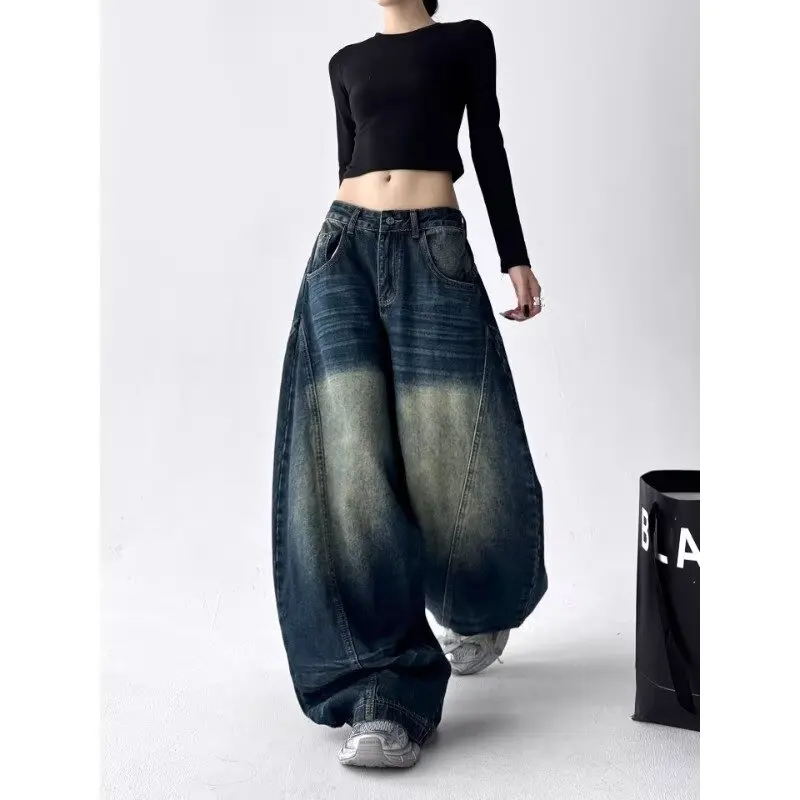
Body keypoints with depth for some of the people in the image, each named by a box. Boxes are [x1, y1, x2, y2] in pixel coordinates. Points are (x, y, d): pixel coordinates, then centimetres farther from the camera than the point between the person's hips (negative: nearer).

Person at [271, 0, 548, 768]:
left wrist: (516, 257, 3)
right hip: (345, 249, 3)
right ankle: (384, 696, -14)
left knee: (454, 456, -6)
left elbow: (489, 151, 9)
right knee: (351, 463, -14)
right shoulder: (347, 62, 22)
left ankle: (477, 608, 27)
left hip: (435, 252, -2)